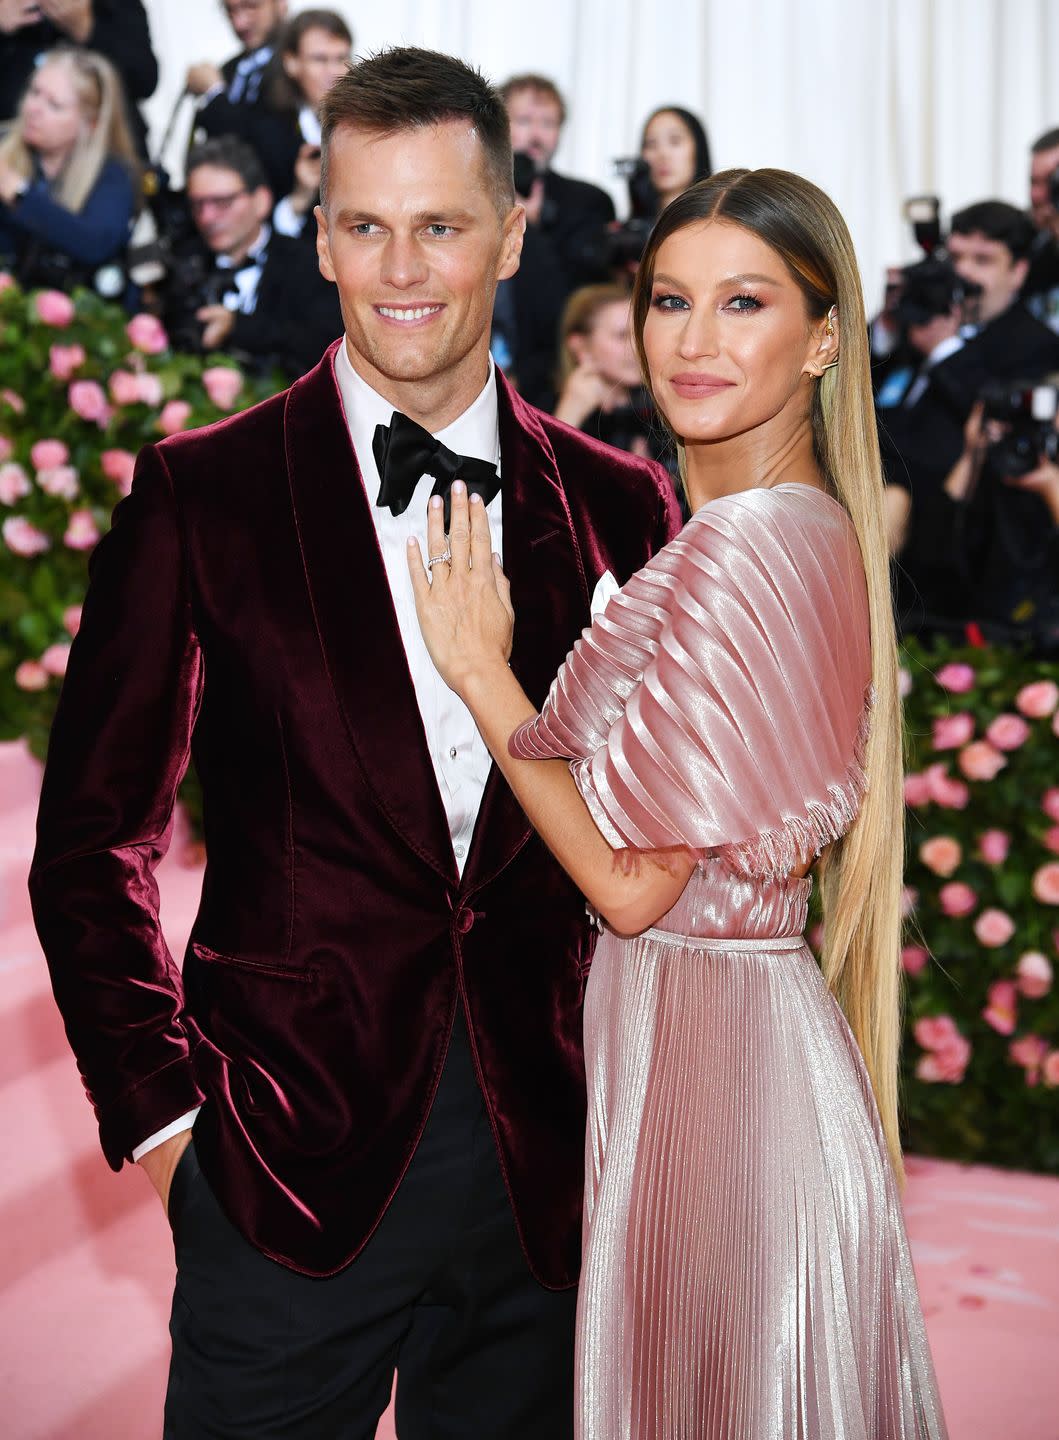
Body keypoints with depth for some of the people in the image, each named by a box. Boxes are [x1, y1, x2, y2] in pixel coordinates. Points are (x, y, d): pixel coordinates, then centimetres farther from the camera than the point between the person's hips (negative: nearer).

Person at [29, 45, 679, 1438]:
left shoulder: (618, 504, 4)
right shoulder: (202, 494, -2)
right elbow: (96, 836, 0)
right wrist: (163, 1102, -5)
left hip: (547, 1166, 3)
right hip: (294, 1153, -2)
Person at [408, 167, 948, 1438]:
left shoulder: (739, 549, -21)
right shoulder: (816, 530, 7)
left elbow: (634, 880, -20)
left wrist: (479, 668, -12)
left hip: (699, 1043, -9)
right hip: (763, 1026, 9)